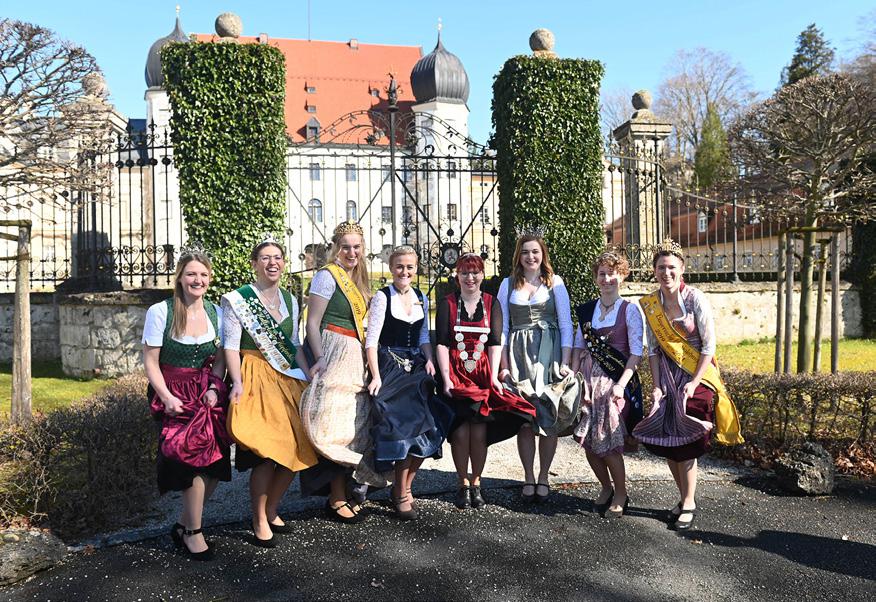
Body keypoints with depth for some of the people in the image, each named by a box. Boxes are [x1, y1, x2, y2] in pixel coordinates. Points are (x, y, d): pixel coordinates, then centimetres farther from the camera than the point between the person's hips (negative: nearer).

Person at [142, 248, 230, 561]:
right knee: (197, 457, -15)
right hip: (173, 393, -4)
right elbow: (150, 362, -6)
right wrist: (166, 397, -17)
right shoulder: (160, 312, -8)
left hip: (207, 392, 4)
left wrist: (214, 388, -7)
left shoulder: (216, 312, 5)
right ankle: (193, 533, 6)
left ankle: (184, 525, 21)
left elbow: (220, 358, 10)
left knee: (216, 464, -2)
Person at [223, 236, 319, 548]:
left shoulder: (289, 300, 15)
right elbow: (231, 346, -7)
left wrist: (309, 378, 11)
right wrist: (237, 382, -19)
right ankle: (259, 522, 9)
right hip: (256, 378, -6)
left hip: (288, 380, 6)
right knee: (265, 452, -9)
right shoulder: (237, 299, -2)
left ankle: (271, 510, 23)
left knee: (296, 448, 3)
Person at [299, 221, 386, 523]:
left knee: (356, 423, 11)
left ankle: (348, 492, 22)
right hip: (334, 354, -9)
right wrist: (320, 358, -23)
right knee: (336, 425, -8)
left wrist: (369, 361, 13)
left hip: (355, 357, 9)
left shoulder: (358, 279, 17)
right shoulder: (327, 275, -6)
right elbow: (312, 322, -11)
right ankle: (336, 499, 2)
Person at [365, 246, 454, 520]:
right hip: (389, 368, -5)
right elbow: (371, 341, -10)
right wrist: (376, 377, -17)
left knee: (425, 431, 0)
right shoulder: (382, 297, -7)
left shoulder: (422, 299, 11)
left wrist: (429, 360, 0)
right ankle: (402, 495, 9)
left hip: (416, 368, 6)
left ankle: (403, 486, 20)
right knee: (403, 428, -9)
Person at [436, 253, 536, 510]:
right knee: (460, 431, -10)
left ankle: (476, 483, 10)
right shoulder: (447, 304, 5)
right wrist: (446, 378, -10)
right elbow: (442, 344, -1)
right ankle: (463, 484, 7)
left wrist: (494, 376, -8)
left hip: (483, 375, 1)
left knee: (480, 431, -7)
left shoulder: (492, 303, 9)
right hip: (455, 375, -1)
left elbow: (495, 343, 3)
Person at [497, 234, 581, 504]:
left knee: (548, 417, -1)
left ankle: (543, 478, 12)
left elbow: (566, 324, 3)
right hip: (518, 355, 1)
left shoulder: (554, 282, 6)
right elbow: (502, 327, 8)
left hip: (549, 352, -1)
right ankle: (528, 478, 11)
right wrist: (503, 366, 0)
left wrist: (565, 362, -6)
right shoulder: (508, 284, 10)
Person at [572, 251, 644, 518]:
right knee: (587, 440, 5)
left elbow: (636, 352, -7)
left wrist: (621, 384, -16)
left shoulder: (630, 310, -2)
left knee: (608, 441, -6)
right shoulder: (586, 309, 11)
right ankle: (606, 487, 27)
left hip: (615, 381, -4)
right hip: (588, 379, 5)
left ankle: (621, 494, 16)